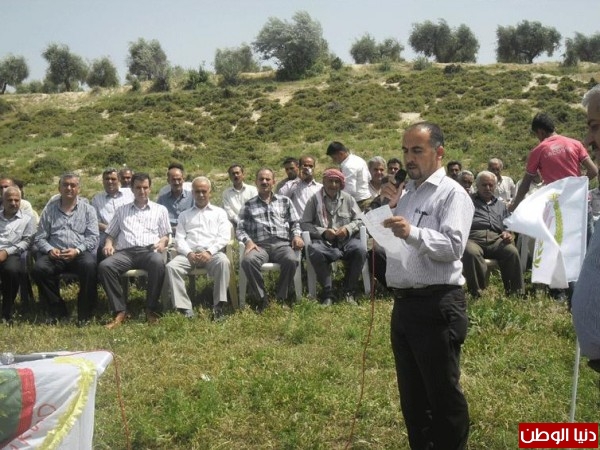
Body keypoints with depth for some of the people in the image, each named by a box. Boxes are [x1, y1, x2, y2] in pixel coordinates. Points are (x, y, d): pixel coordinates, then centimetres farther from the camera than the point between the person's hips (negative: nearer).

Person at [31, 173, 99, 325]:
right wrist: (50, 250, -11)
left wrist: (77, 250, -16)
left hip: (80, 253, -1)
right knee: (38, 269, -29)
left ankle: (84, 313, -18)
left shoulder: (88, 209, 11)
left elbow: (93, 237, 1)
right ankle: (57, 311, -9)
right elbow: (39, 238, 10)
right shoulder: (49, 209, 15)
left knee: (89, 266, -35)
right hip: (55, 254, 2)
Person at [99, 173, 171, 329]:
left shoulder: (160, 209, 20)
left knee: (158, 263, -39)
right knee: (104, 266, -31)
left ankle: (151, 309, -26)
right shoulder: (122, 210, 26)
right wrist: (109, 244, 2)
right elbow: (110, 233, 24)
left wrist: (162, 242, -7)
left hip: (149, 250, -2)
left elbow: (166, 234, 16)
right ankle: (120, 311, -26)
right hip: (125, 252, 2)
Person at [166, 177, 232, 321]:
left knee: (223, 262, -36)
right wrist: (189, 253, -9)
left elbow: (224, 236, 5)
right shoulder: (184, 215, 25)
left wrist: (209, 252, -12)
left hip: (212, 252, -2)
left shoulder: (219, 212, 19)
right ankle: (185, 309, -33)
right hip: (189, 253, 2)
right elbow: (179, 238, 12)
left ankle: (218, 306, -35)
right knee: (171, 266, -29)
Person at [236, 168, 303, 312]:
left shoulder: (285, 201, 22)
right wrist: (248, 241, -9)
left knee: (291, 260, -35)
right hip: (260, 245, 0)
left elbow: (295, 223, 19)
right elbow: (240, 229, 12)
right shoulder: (248, 205, 19)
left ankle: (281, 297, -16)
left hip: (282, 244, 0)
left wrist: (297, 235, -3)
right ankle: (262, 298, -19)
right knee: (247, 261, -35)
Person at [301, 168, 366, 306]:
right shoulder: (315, 199, 5)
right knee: (314, 251, -36)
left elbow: (359, 220, 12)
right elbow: (304, 223, 1)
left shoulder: (348, 198, 13)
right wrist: (323, 232, -11)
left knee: (360, 250, -29)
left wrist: (348, 229, -8)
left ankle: (349, 291, -12)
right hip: (324, 241, -2)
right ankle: (327, 292, -21)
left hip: (346, 240, 2)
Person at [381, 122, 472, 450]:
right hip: (404, 304, 9)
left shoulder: (452, 193, -8)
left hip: (437, 306, -9)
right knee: (411, 393, 18)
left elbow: (453, 246, -22)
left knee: (443, 393, 0)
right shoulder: (408, 194, 18)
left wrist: (413, 233, -35)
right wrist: (390, 211, 12)